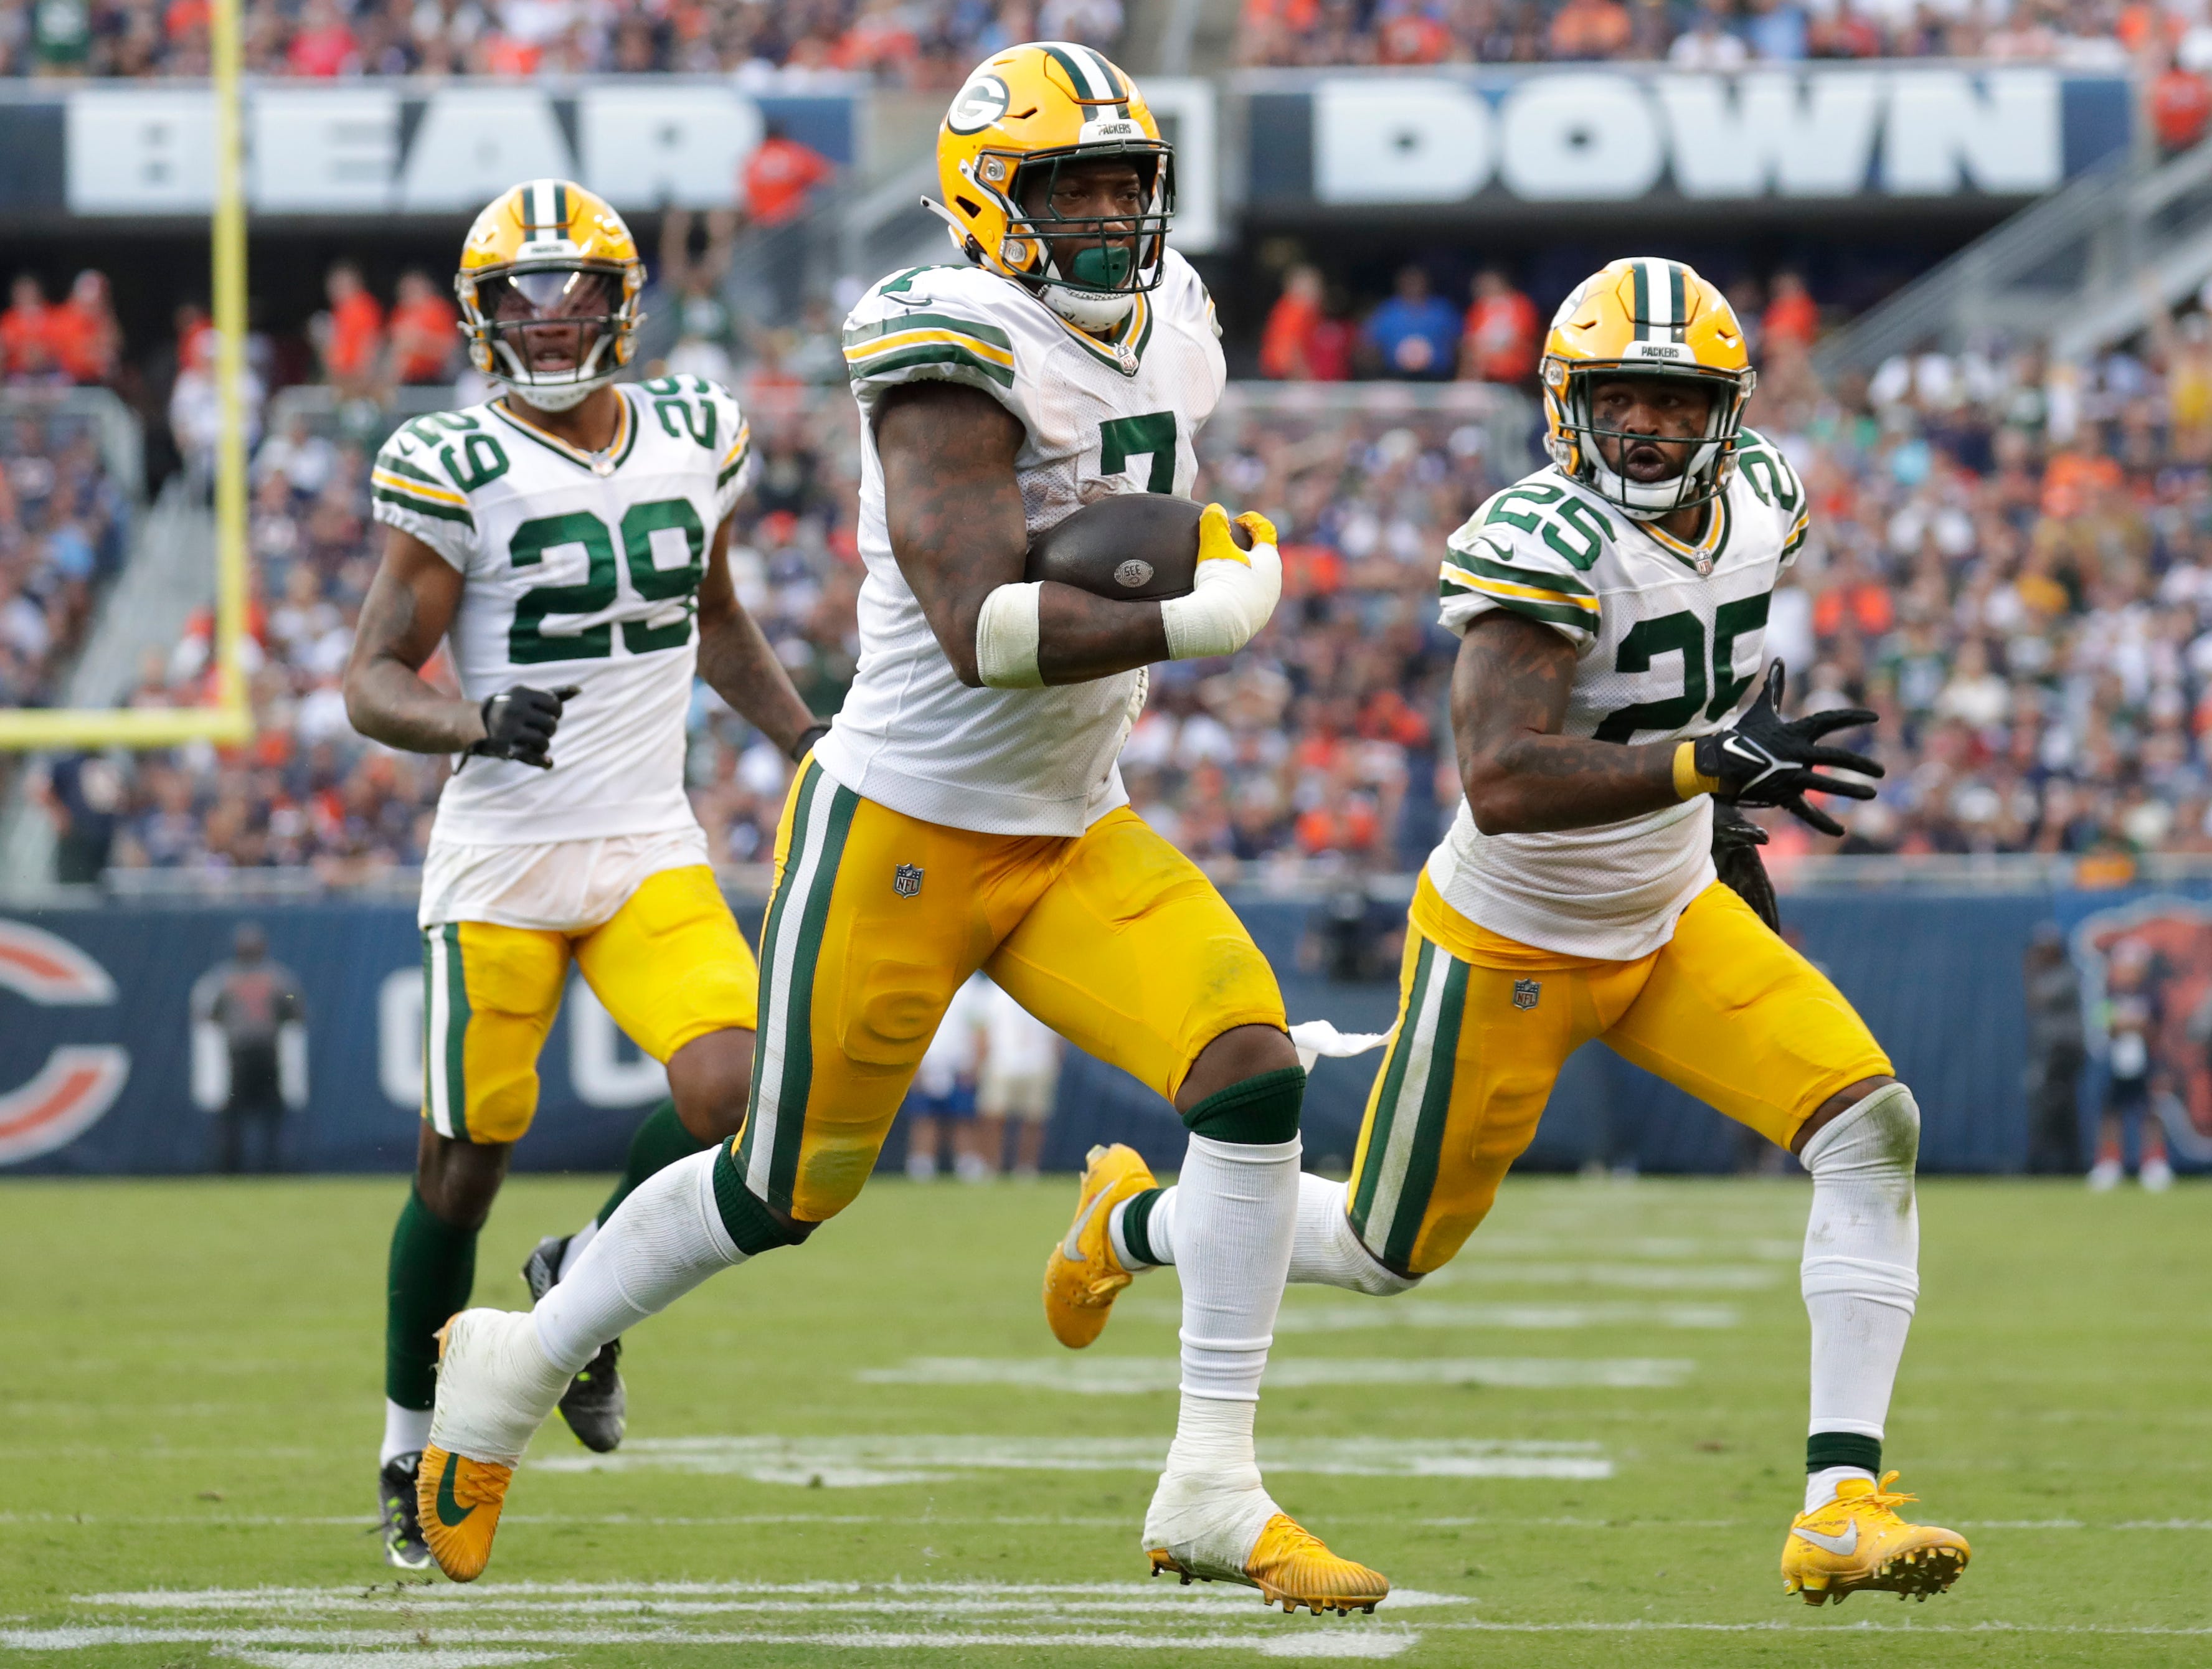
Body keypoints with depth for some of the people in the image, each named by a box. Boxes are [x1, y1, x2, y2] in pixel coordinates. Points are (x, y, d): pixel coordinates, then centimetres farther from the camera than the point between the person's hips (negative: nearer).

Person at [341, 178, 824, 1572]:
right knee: (466, 1161, 0)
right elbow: (375, 680, -9)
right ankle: (413, 1458, 17)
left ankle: (587, 1285, 12)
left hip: (651, 846, 4)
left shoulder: (693, 439, 7)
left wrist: (811, 745, 15)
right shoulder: (458, 469, -8)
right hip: (501, 856, -4)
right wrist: (478, 723, -28)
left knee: (734, 1093, -17)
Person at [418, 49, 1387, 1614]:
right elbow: (980, 629, -29)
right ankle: (516, 1367, 31)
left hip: (1074, 837, 7)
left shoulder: (1168, 328, 5)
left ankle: (1211, 1487, -9)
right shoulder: (955, 354, -20)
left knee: (1256, 1073, -14)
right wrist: (1199, 615, -27)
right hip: (901, 832, -7)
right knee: (788, 1192, 5)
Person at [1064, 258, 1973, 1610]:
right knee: (1391, 1252, 10)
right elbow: (1501, 786, -40)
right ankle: (1140, 1224, 41)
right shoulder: (1550, 543, -29)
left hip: (1673, 919, 6)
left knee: (1872, 1128, -15)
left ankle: (1842, 1509, -17)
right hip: (1515, 947, -6)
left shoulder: (1758, 501, -5)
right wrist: (1708, 763, -47)